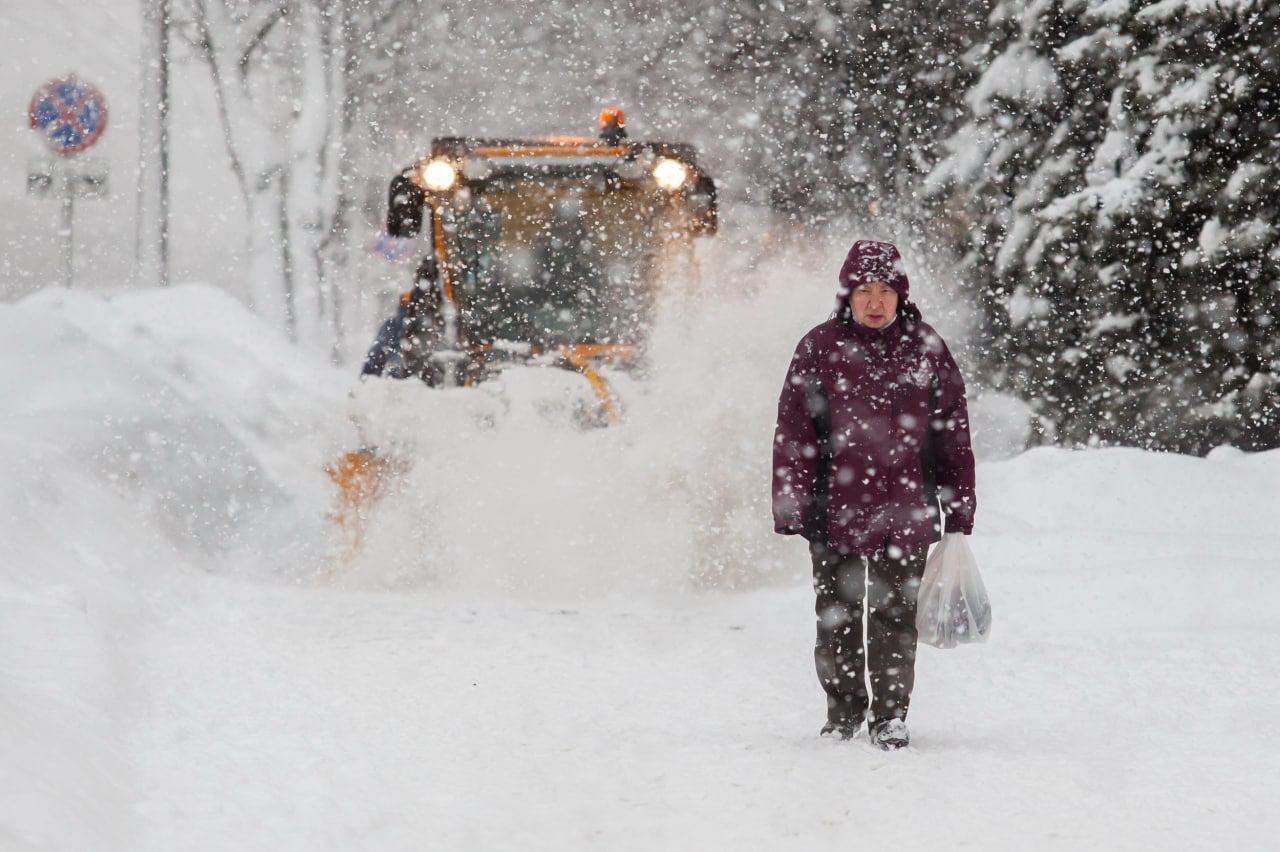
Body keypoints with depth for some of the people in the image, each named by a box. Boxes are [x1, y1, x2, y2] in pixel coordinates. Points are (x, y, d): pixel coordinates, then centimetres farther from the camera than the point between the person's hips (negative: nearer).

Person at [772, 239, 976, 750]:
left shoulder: (926, 351, 3)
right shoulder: (820, 349, 0)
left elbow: (953, 436, 7)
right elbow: (793, 434, 1)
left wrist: (959, 512, 6)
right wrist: (793, 507, -5)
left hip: (904, 510, 0)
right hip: (835, 510, 0)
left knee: (896, 613, 0)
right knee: (838, 616, 9)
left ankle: (890, 715, 10)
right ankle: (843, 711, 23)